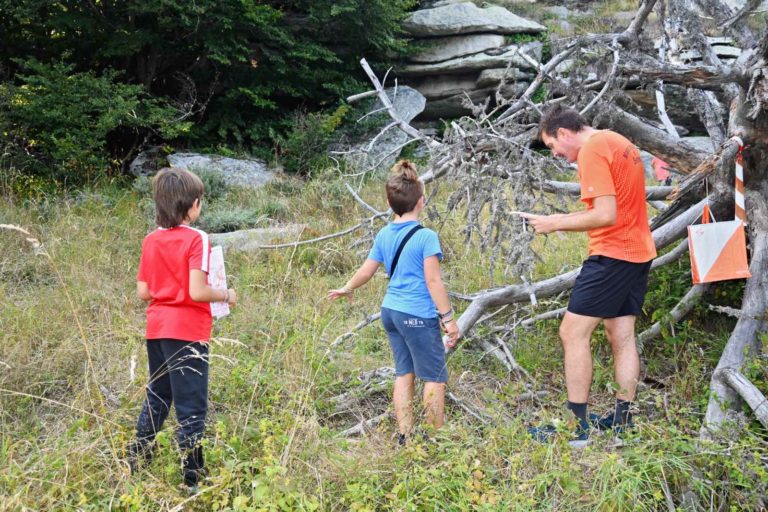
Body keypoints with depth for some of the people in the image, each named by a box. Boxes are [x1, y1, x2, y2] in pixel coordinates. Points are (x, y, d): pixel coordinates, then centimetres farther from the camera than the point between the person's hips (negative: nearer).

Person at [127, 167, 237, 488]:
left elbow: (142, 292, 7)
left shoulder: (151, 240, 6)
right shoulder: (196, 239, -13)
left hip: (156, 330, 7)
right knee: (191, 408, 1)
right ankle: (192, 477, 5)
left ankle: (135, 467, 25)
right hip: (187, 331, -7)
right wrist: (226, 296, -3)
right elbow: (197, 292, -20)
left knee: (156, 400, 19)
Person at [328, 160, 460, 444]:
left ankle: (405, 437, 16)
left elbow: (366, 271, 12)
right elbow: (433, 281, -16)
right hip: (418, 316, -7)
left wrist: (346, 289, 30)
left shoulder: (384, 235, 5)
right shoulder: (426, 237, -14)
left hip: (390, 311, 7)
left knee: (404, 374, 14)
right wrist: (448, 318, -10)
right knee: (435, 378, 3)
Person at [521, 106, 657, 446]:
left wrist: (556, 224, -14)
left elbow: (606, 215, -22)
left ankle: (576, 427, -6)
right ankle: (622, 420, 16)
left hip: (612, 253, -10)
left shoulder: (592, 151, -14)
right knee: (622, 336, 12)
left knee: (573, 333, -7)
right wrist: (567, 219, 14)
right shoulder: (619, 143, 16)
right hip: (638, 251, 10)